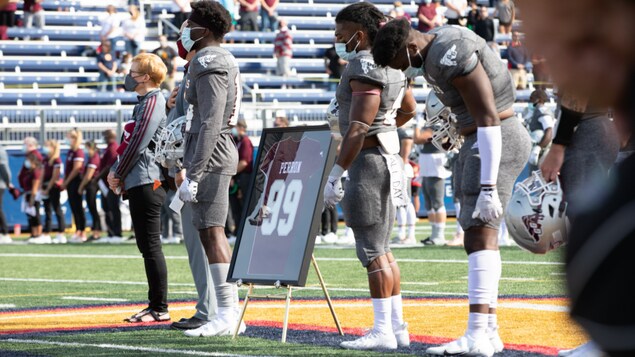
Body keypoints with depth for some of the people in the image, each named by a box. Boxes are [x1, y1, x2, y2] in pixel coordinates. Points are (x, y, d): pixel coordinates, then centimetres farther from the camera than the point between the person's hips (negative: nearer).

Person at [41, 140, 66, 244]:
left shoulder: (56, 160, -10)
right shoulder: (45, 160, 13)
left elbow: (54, 177, -13)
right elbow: (43, 175, 10)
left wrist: (48, 189, -13)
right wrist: (42, 188, 0)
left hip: (54, 187, -8)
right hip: (46, 188, 8)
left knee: (57, 210, -7)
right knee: (47, 211, 9)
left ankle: (61, 235, -8)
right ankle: (46, 234, 11)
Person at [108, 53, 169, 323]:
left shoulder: (153, 102, -12)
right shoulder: (145, 103, 19)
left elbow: (139, 143, -17)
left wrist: (119, 175, -7)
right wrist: (115, 171, 13)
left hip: (146, 182, -11)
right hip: (139, 183, 11)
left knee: (150, 246, -8)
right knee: (147, 246, 12)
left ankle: (160, 308, -6)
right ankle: (155, 305, 17)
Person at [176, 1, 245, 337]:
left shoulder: (209, 64, -14)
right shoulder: (220, 61, 18)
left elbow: (211, 123, -20)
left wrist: (193, 175, -21)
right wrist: (190, 168, 23)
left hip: (210, 157, -11)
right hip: (219, 156, 11)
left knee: (212, 232, -12)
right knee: (213, 233, 12)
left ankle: (227, 314, -14)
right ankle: (231, 314, 13)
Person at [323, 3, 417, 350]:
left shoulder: (364, 67, -18)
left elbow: (358, 129, -23)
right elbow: (409, 108, 27)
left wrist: (335, 174, -22)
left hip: (368, 159, -10)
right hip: (389, 155, 10)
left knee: (372, 250, -5)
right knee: (381, 249, 15)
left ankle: (383, 331, -3)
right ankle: (397, 327, 19)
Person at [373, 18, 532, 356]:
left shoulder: (450, 56, -22)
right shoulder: (433, 47, 10)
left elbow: (489, 120, -24)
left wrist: (489, 187, -26)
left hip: (494, 147, -10)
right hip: (484, 146, 10)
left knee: (479, 234, -17)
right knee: (478, 238, 9)